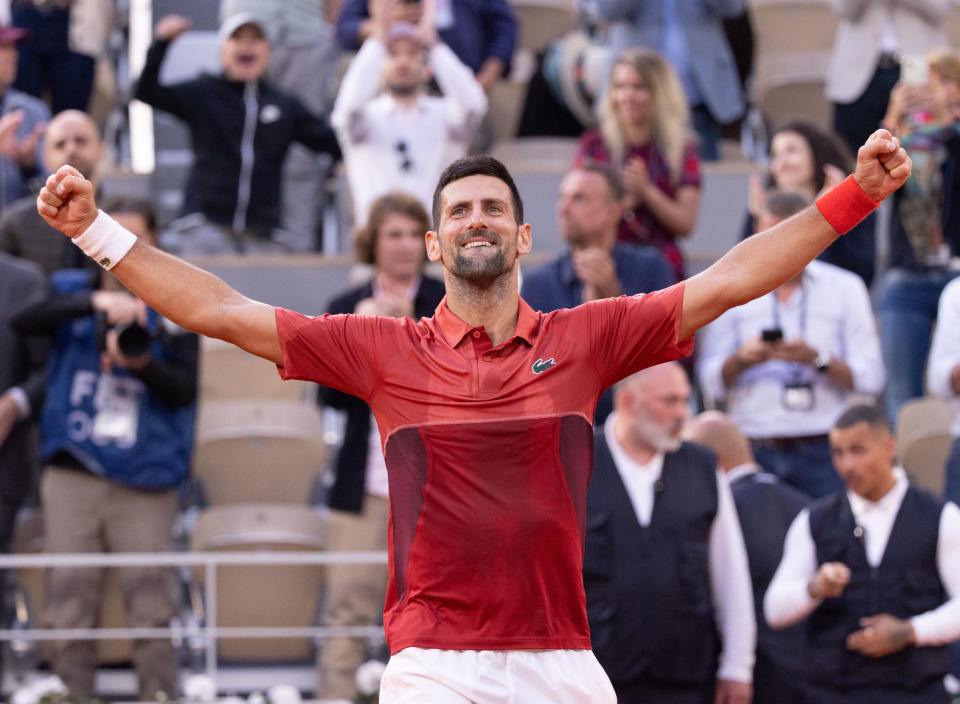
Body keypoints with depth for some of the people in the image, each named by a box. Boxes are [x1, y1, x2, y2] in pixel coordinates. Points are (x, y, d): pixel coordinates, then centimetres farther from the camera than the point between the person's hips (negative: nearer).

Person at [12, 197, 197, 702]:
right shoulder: (71, 291, 11)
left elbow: (186, 390, 2)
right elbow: (25, 320, -10)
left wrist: (141, 364, -18)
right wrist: (96, 302, -24)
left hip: (145, 478, -1)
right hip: (73, 471, 1)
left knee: (152, 604, -6)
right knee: (69, 603, -1)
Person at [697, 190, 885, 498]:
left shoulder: (845, 288, 8)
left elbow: (871, 379, -1)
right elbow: (711, 383, 5)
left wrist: (818, 360, -15)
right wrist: (741, 360, -14)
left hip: (822, 453, -1)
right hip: (755, 454, 1)